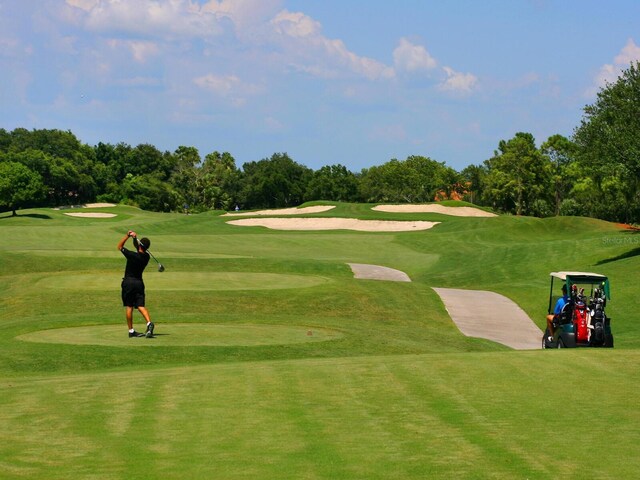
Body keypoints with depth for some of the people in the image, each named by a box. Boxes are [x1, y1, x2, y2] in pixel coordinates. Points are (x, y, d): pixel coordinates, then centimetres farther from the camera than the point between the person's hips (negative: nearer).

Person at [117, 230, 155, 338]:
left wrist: (127, 236, -6)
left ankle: (131, 330, 6)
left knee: (129, 306, 5)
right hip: (139, 282, 4)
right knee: (141, 306, -2)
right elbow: (138, 249, 17)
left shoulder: (132, 255, -17)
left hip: (128, 282, -4)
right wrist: (135, 237, 4)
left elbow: (119, 246, -3)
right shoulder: (146, 257, 0)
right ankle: (149, 323, -27)